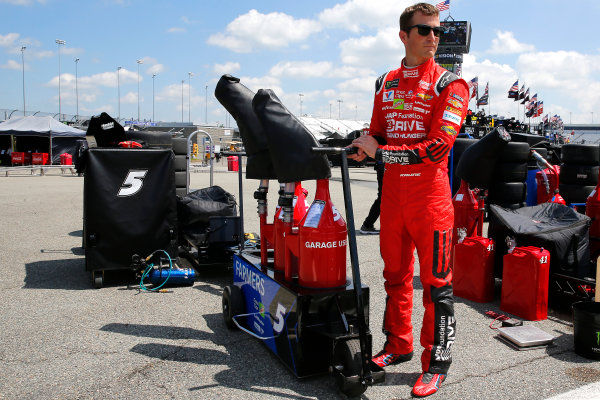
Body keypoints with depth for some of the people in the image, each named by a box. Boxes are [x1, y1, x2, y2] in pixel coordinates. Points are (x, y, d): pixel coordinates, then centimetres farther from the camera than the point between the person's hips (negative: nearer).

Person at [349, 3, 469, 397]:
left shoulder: (450, 85, -5)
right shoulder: (385, 83, 12)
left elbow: (436, 148, -17)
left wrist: (380, 152, -16)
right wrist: (364, 147, -3)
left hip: (430, 198, -5)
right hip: (392, 197, 5)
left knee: (436, 283, 2)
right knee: (395, 276, 16)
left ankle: (436, 364, 16)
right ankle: (398, 345, 33)